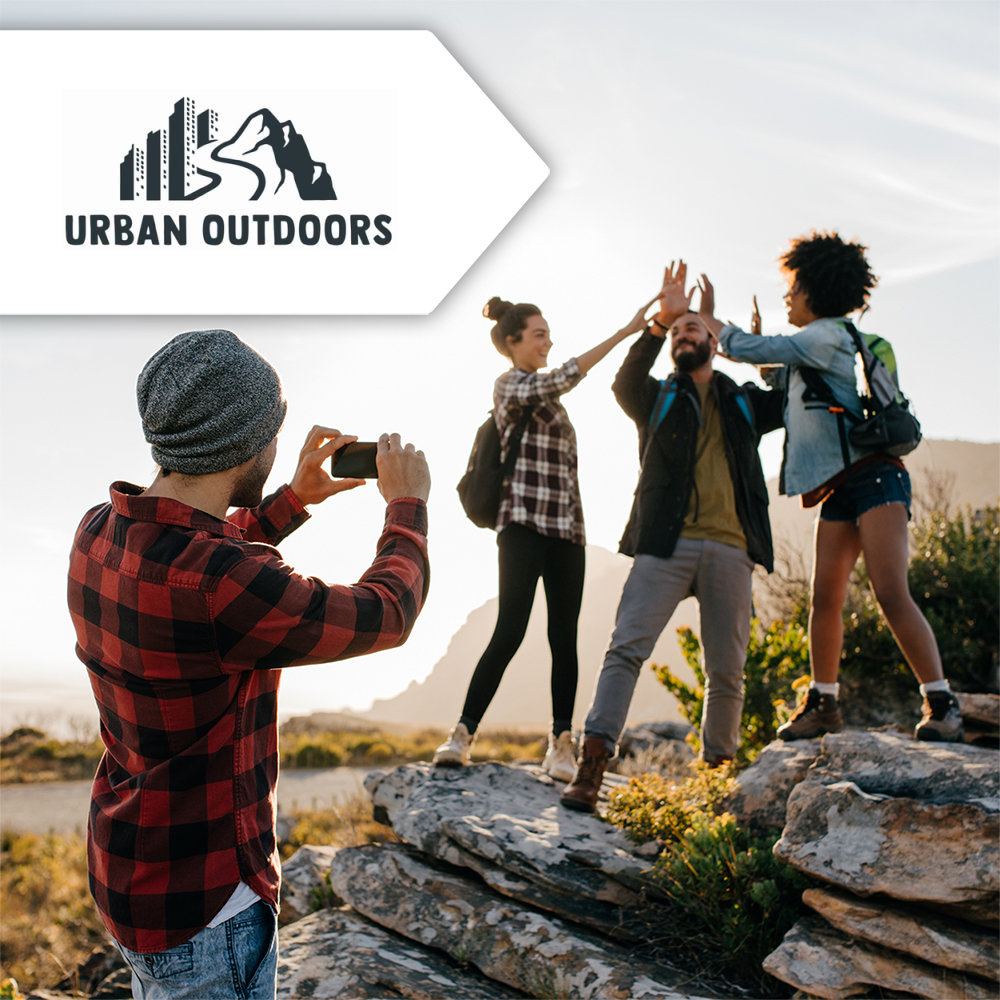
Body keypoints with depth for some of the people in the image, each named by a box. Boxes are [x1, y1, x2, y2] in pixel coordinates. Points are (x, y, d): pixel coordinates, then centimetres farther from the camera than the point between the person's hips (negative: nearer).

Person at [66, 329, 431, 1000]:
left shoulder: (101, 534, -6)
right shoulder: (225, 587, -32)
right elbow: (385, 614, -17)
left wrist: (295, 500, 15)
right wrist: (408, 504, -1)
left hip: (125, 863, 8)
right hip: (201, 906, -8)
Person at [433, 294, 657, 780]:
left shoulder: (544, 393, 22)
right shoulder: (509, 384, -2)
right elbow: (564, 377, -20)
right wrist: (624, 332, -23)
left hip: (566, 529, 7)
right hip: (523, 525, -7)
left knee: (564, 638, 2)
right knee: (509, 631, -13)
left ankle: (561, 744, 4)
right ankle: (462, 734, -5)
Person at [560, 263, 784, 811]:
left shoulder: (745, 404, 23)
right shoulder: (657, 399, 16)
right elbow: (625, 383, -5)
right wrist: (662, 319, -18)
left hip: (730, 549, 2)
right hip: (665, 544, -2)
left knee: (727, 670, 2)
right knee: (626, 647, -15)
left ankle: (717, 765, 16)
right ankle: (590, 766, -20)